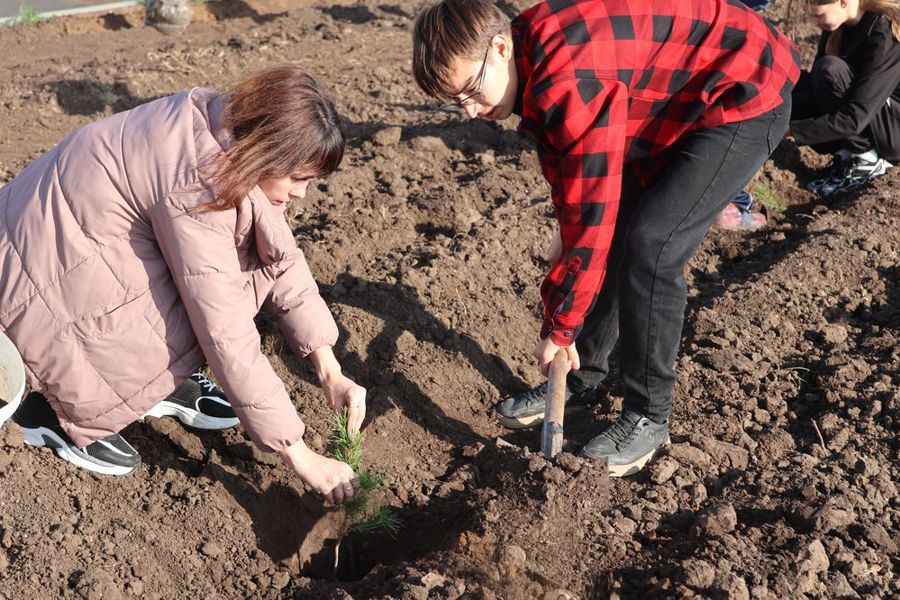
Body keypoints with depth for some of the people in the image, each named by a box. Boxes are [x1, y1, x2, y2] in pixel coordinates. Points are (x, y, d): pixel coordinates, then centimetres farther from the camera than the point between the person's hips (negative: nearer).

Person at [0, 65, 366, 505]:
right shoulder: (197, 184, -32)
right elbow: (227, 336, -31)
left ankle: (167, 381, 9)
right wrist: (299, 456, -25)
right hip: (50, 274, -8)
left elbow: (279, 254, -3)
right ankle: (55, 410, -2)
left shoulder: (233, 131, -7)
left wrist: (330, 371, -9)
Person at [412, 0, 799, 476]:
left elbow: (592, 215, -30)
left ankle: (648, 417, -4)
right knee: (616, 238, 4)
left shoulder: (572, 81, -33)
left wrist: (559, 327, -20)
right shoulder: (535, 67, -3)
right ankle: (579, 380, 19)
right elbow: (571, 192, 4)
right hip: (674, 106, 9)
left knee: (649, 245, -19)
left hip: (745, 96, -9)